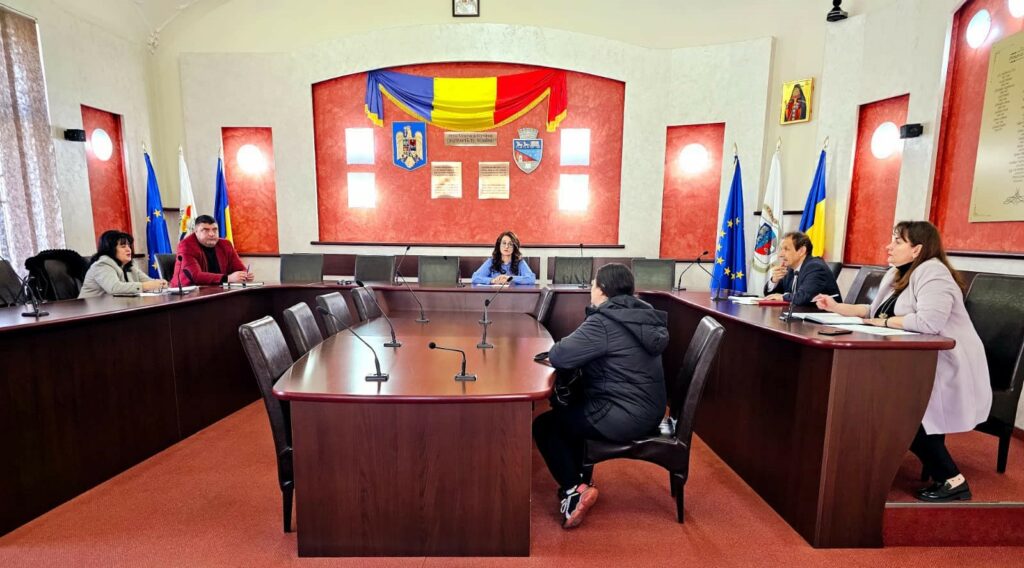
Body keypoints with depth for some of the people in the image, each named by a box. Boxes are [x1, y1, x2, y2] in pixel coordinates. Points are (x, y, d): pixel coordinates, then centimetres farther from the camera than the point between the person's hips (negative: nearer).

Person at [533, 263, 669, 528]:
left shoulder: (604, 322, -22)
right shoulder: (643, 316, 6)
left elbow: (558, 357, -24)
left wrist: (556, 349, -2)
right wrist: (580, 351, 4)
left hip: (623, 417, -9)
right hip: (648, 411, 9)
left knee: (543, 425, 7)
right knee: (570, 410, 28)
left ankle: (574, 491, 1)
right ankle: (582, 478, 32)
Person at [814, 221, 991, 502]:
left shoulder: (932, 273, -18)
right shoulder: (895, 274, 11)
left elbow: (929, 322, -32)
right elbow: (875, 311, 14)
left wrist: (885, 322, -18)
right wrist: (838, 307, 3)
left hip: (949, 368, -8)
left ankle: (952, 480, -4)